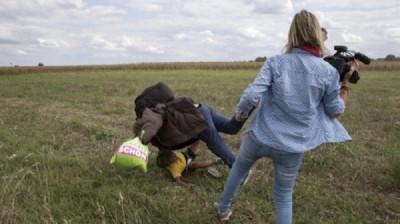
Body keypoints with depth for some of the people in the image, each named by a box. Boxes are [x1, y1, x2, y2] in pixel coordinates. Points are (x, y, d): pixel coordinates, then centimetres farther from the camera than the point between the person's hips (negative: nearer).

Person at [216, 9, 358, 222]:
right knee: (283, 197, 19)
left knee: (239, 166, 30)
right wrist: (346, 82, 14)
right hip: (292, 147, 0)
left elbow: (251, 95, -19)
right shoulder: (328, 71, -6)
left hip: (260, 136, 0)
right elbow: (335, 111, 4)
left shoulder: (275, 62, -9)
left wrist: (240, 113, 1)